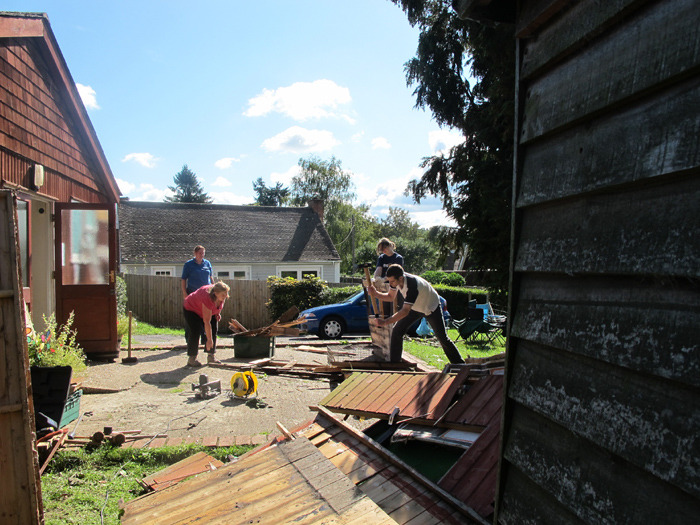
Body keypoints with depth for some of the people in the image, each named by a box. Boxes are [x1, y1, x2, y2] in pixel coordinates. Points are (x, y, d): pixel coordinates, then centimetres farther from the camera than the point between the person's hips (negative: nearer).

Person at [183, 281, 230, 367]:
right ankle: (191, 358, -12)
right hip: (191, 309, -7)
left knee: (214, 330, -3)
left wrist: (218, 313, -6)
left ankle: (211, 356, 5)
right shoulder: (208, 298, -42)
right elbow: (207, 322, -39)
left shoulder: (222, 296, -22)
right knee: (196, 331, -20)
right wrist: (209, 340, -37)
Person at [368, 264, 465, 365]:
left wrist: (384, 322, -52)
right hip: (415, 307, 6)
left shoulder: (412, 285, -43)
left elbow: (405, 311, -45)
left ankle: (460, 364, 21)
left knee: (443, 338, 1)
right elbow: (391, 296, -5)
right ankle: (394, 364, 1)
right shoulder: (395, 279, -21)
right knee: (397, 331, -8)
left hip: (431, 307, -6)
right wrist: (375, 293, -24)